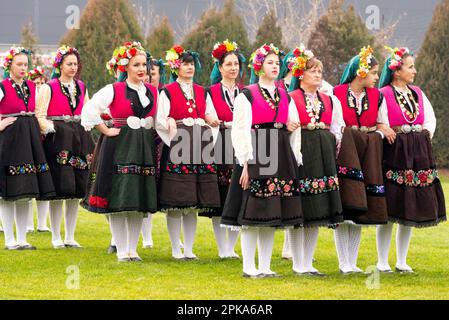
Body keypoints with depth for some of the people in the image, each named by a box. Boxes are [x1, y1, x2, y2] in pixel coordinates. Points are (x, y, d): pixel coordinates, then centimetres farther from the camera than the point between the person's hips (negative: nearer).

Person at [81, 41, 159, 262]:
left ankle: (132, 249, 13)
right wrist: (106, 131, -8)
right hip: (119, 148, -4)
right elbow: (89, 111, -7)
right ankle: (121, 251, 3)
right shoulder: (113, 90, -4)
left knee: (140, 202, 5)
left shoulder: (153, 92, 10)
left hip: (145, 149, 4)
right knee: (118, 201, -4)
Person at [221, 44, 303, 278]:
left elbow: (295, 127, 18)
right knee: (252, 215, -4)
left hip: (281, 157, 6)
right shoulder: (246, 96, -1)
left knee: (272, 217, 6)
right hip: (256, 156, -6)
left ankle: (265, 266, 11)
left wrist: (295, 161, 6)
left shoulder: (285, 96, 16)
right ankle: (249, 267, 1)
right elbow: (240, 131, -8)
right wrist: (245, 163, -14)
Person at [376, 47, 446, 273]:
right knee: (389, 213, -5)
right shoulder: (383, 95, -6)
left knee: (410, 212, 7)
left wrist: (424, 136, 3)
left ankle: (402, 261, 15)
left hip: (418, 156, 6)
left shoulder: (418, 94, 13)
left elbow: (431, 120, 15)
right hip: (394, 154, -6)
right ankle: (382, 261, 3)